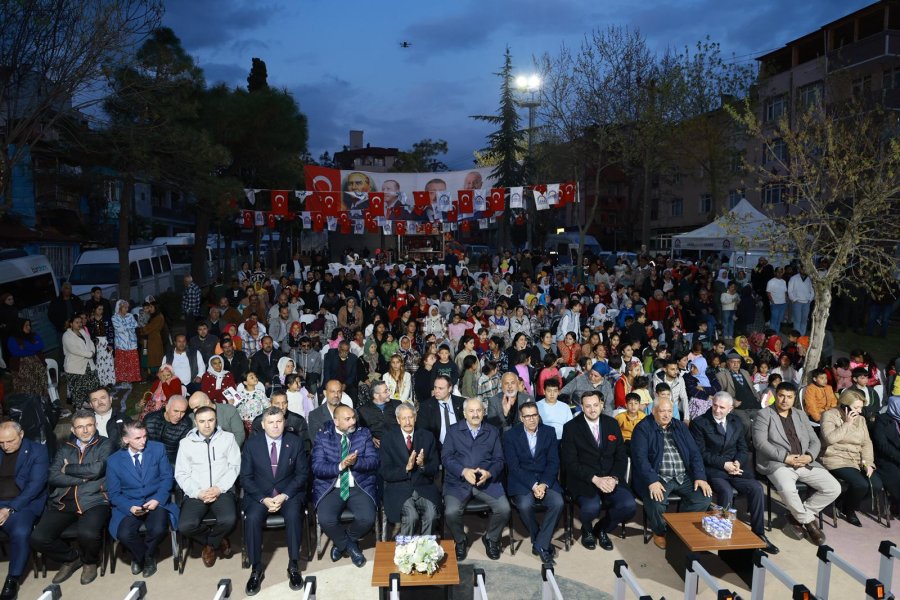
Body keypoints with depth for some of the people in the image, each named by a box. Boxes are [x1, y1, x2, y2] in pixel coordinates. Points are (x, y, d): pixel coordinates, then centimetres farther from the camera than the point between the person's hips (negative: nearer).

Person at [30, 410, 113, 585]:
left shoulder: (105, 445, 7)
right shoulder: (65, 449, 18)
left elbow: (96, 469, -10)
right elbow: (52, 477, 5)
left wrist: (67, 469, 2)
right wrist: (83, 478, -7)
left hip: (93, 501, -4)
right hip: (63, 503, 4)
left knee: (88, 534, -32)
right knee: (38, 539, -17)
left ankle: (90, 561, 7)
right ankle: (71, 558, 14)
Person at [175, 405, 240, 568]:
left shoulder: (228, 438, 7)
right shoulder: (186, 442, 9)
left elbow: (234, 467, 2)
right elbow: (181, 474, 4)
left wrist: (219, 488, -13)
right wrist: (198, 493, -11)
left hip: (222, 491, -1)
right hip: (196, 494, 1)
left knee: (229, 520, -30)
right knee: (185, 526, -26)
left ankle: (210, 544, 6)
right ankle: (219, 541, 6)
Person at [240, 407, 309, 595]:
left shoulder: (296, 442, -1)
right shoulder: (251, 444, 0)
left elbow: (302, 473, -1)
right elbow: (246, 477, -2)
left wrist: (284, 495, -15)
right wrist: (263, 499, -15)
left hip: (289, 492, -1)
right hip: (259, 494, 1)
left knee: (293, 515, -31)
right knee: (252, 518, -28)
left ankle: (293, 566, -15)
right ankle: (256, 569, -12)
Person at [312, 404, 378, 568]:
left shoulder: (364, 434, 6)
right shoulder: (322, 437, 2)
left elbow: (374, 461, -3)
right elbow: (317, 468, -7)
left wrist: (356, 462, -21)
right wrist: (341, 465, -21)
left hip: (359, 487, 1)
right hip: (331, 488, -1)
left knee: (368, 518, -25)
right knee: (325, 520, -28)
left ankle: (342, 542, 10)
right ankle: (349, 545, 6)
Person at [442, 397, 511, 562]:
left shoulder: (493, 432, 14)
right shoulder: (453, 431, 8)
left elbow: (499, 459, 8)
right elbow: (446, 457, -1)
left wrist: (489, 473, -13)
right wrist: (464, 471, -17)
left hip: (487, 481, 1)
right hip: (458, 481, -1)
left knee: (504, 510, -21)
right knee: (451, 512, -26)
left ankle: (491, 539, 11)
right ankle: (460, 542, 8)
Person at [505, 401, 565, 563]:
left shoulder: (549, 432, 6)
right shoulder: (510, 435, -2)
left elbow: (553, 462, 1)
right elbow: (513, 466, -8)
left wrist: (544, 484, -15)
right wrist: (533, 485, -20)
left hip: (545, 479, 2)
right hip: (521, 481, -2)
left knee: (558, 503, -26)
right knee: (525, 505, -31)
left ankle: (540, 544, -10)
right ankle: (544, 542, -4)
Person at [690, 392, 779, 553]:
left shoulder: (737, 423, 14)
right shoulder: (699, 423, -3)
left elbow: (743, 449, 15)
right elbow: (701, 453, -6)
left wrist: (738, 462, -7)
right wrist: (723, 464, -15)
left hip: (734, 467, 5)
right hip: (712, 469, -4)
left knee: (756, 488, -21)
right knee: (726, 491, -33)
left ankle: (758, 533, -8)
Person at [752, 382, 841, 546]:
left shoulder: (801, 415, 19)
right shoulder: (764, 414, 1)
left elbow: (815, 441, 15)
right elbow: (760, 442, -11)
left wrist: (809, 456, -7)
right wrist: (785, 457, -18)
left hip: (805, 463, 6)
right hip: (778, 464, -6)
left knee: (834, 488, -11)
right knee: (787, 489, -35)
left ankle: (798, 516, 3)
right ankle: (809, 521, -5)